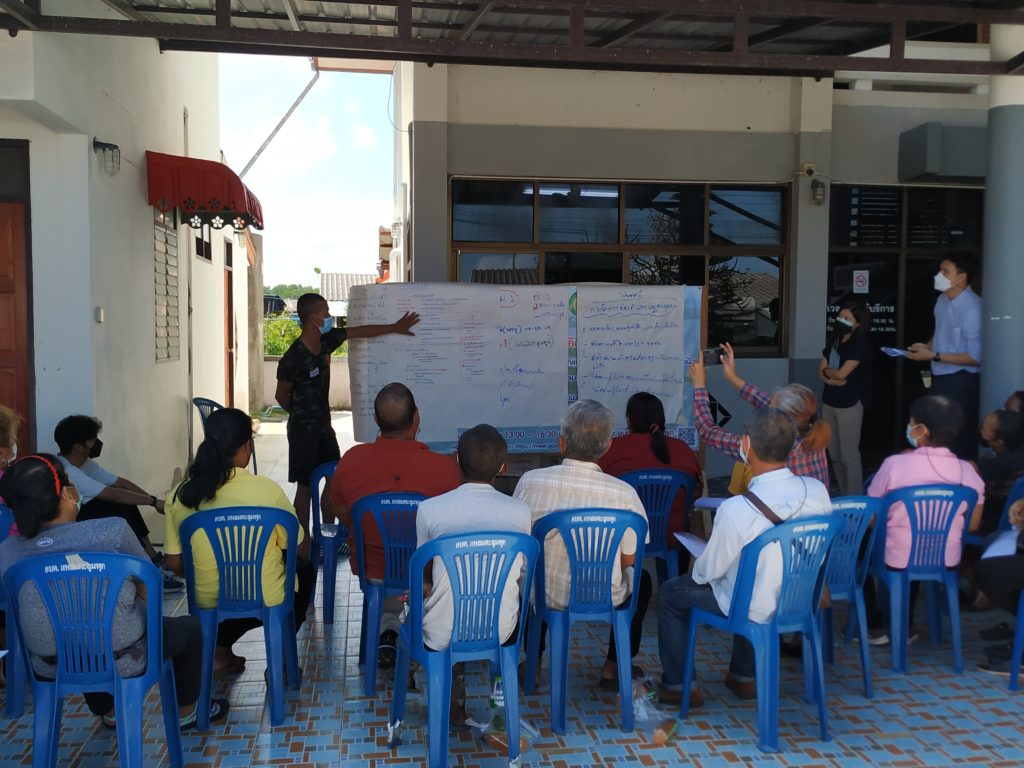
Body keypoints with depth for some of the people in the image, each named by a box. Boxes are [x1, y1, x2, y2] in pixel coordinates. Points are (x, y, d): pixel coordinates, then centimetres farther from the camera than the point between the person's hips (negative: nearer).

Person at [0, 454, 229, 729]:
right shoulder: (112, 531, -23)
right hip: (123, 662, -4)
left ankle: (109, 713, 54)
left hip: (51, 669, 4)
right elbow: (148, 588, -9)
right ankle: (186, 712, 40)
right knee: (190, 627, 24)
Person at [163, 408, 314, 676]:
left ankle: (219, 651, 21)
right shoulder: (266, 489, -19)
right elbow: (293, 545, -5)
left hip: (208, 606, 4)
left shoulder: (180, 496, -10)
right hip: (268, 603, -3)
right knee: (304, 570, 29)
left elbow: (175, 564, -2)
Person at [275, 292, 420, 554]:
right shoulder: (293, 358, -23)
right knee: (306, 487, 0)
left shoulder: (326, 340, -2)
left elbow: (359, 331, 11)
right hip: (304, 429, -8)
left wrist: (394, 328, 16)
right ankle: (304, 545, 11)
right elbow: (281, 396, -10)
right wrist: (302, 414, 6)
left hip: (323, 425, 8)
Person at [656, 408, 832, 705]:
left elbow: (709, 571, -17)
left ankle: (675, 685, 28)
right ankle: (744, 676, 44)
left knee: (670, 593, 17)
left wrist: (697, 571, 6)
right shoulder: (818, 491, -19)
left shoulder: (735, 510, -34)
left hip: (754, 608, -5)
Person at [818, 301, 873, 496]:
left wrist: (827, 370, 1)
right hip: (829, 402, 8)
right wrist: (830, 380, -14)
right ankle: (843, 497, 23)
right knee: (834, 455, 12)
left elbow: (841, 373, -19)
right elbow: (821, 371, 6)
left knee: (849, 456, -5)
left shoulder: (861, 344, -11)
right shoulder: (834, 340, 11)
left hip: (850, 404, -8)